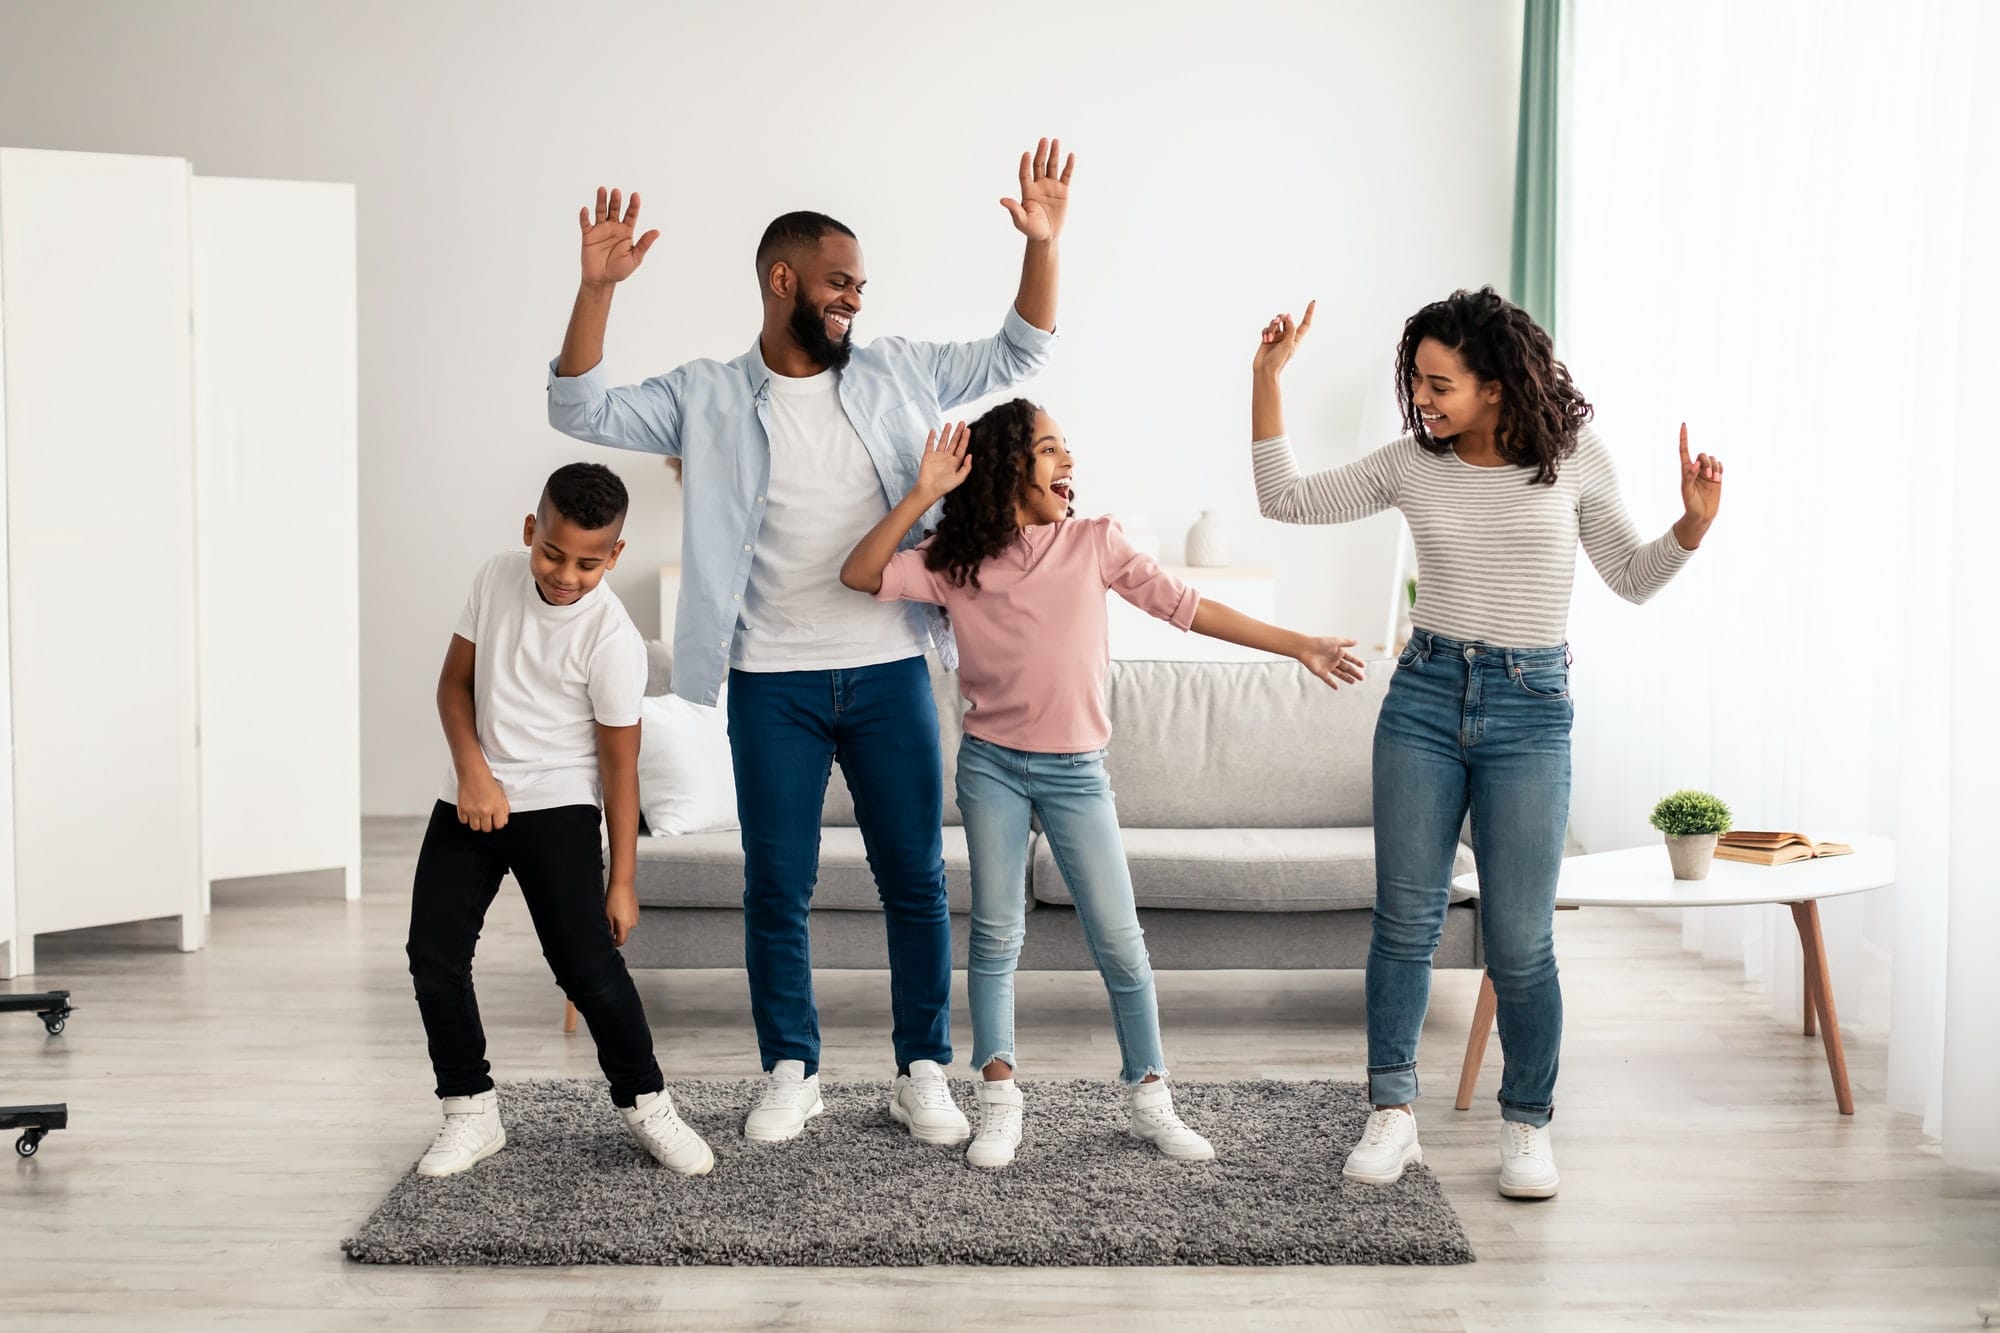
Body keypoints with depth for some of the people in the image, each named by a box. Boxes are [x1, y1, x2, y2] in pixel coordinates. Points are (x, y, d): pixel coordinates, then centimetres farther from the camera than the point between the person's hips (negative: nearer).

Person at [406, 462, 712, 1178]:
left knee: (587, 962, -12)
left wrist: (622, 883, -9)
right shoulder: (497, 578, -5)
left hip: (557, 806, -5)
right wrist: (472, 769, -12)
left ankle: (645, 1104, 7)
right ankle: (472, 1113, 13)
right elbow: (455, 681, 5)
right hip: (472, 797, 5)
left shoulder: (612, 638, -18)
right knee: (434, 954, 0)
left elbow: (620, 764, -13)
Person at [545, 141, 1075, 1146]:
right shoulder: (708, 398, 1)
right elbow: (581, 411, -6)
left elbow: (1016, 357, 11)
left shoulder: (896, 372, 6)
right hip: (772, 686, -1)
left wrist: (1041, 246, -3)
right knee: (776, 888, 6)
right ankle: (790, 1073, 21)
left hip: (889, 674, 2)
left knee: (916, 880, 5)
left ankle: (923, 1073, 17)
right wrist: (597, 288, -19)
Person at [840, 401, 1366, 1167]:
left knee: (1120, 939, 1)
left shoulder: (1094, 544, 1)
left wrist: (1299, 647, -2)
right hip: (992, 765, 0)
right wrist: (923, 494, -19)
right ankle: (999, 1102, 11)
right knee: (997, 934, 2)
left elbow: (1186, 606, 1)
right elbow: (861, 576, -11)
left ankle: (1148, 1098, 13)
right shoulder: (957, 565, -1)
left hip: (1074, 770, 1)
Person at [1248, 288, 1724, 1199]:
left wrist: (1691, 528, -10)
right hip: (1425, 695, 2)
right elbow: (1285, 500, 8)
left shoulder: (1574, 457, -1)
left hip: (1530, 711, -2)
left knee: (1519, 943, 0)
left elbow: (1632, 578, 8)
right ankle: (1392, 1115, 11)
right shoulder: (1412, 464, 3)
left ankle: (1527, 1126, 17)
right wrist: (1268, 376, 2)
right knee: (1404, 920, 1)